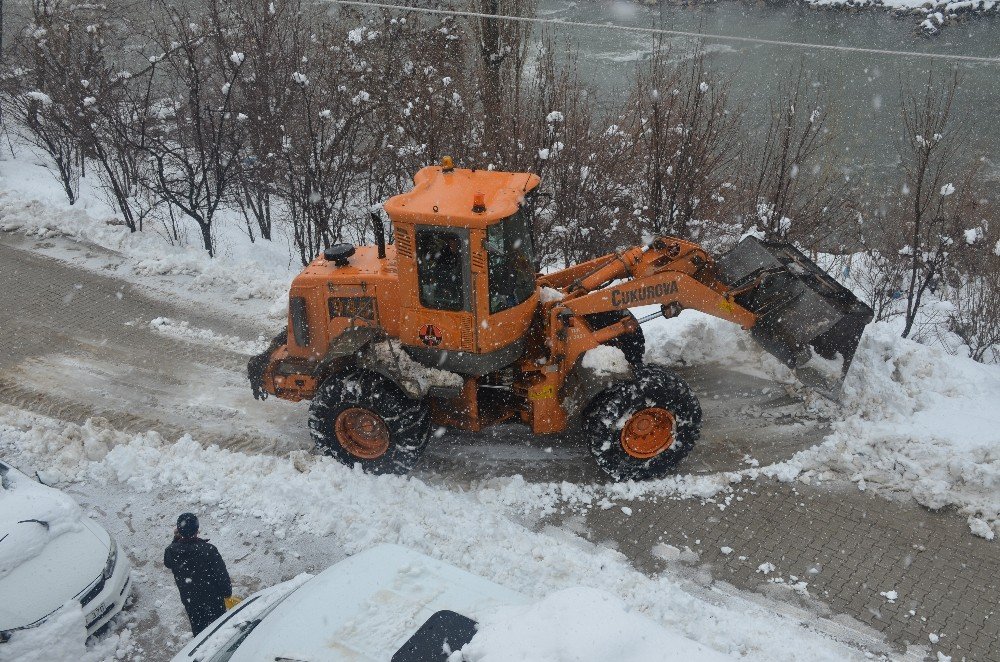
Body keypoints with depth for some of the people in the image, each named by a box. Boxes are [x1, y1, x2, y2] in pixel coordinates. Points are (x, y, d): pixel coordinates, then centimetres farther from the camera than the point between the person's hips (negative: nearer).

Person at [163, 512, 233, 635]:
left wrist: (176, 540, -2)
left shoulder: (171, 551, -20)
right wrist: (227, 592, -2)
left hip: (189, 599, 3)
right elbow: (221, 574, -20)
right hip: (212, 597, -3)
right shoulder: (208, 550, -30)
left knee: (198, 628, 25)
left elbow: (168, 563, 7)